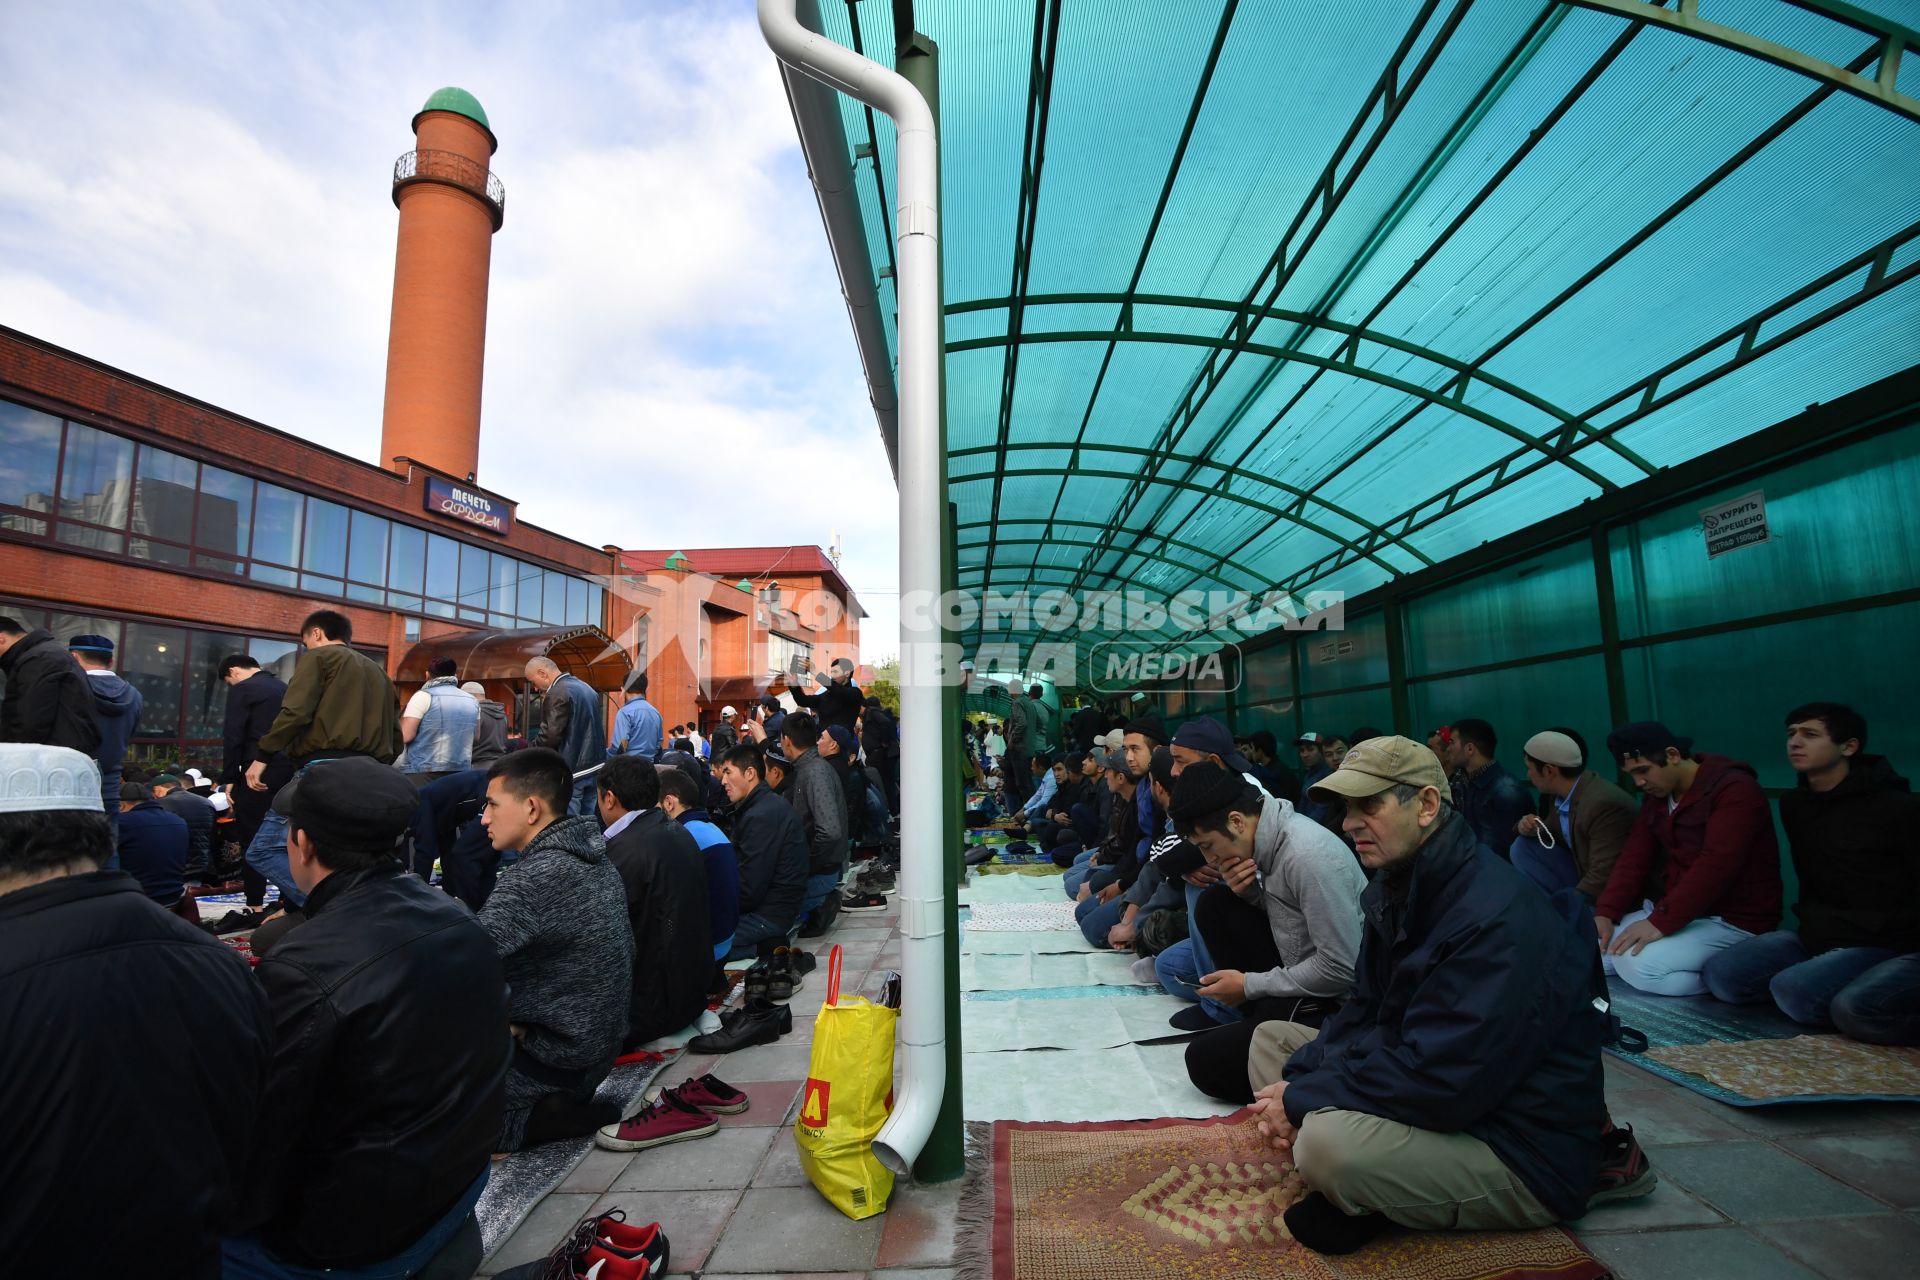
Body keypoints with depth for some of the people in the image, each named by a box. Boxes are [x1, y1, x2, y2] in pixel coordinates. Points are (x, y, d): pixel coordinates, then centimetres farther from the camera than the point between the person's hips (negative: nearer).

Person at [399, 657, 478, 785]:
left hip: (422, 773, -5)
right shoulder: (472, 701, 10)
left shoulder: (423, 696, -5)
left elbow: (404, 736, -9)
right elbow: (476, 737, 21)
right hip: (461, 773, 5)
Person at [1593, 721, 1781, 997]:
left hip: (1731, 921, -8)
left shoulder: (1735, 790, -17)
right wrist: (1605, 912, -9)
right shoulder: (1656, 796, 8)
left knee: (1636, 964, -27)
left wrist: (1660, 922, -30)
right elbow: (1634, 859, 4)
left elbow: (1714, 868, -27)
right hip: (1675, 911, 8)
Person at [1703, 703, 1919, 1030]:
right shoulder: (1794, 803, 8)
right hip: (1815, 935, 6)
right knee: (1721, 976, -15)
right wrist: (1811, 921, 14)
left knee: (1794, 990, -32)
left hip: (1880, 943, -6)